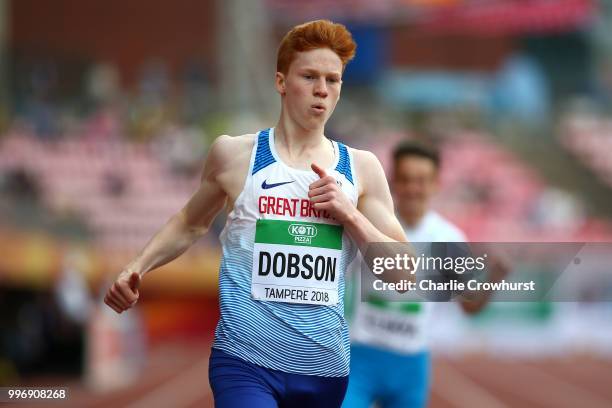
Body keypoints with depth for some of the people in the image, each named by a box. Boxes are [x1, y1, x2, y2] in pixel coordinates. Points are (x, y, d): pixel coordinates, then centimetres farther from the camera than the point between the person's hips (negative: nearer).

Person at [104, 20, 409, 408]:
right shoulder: (234, 154, 3)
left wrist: (349, 214, -8)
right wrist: (138, 268, 5)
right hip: (245, 362, -3)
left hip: (326, 370, 3)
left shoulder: (361, 168, 6)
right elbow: (190, 224, 20)